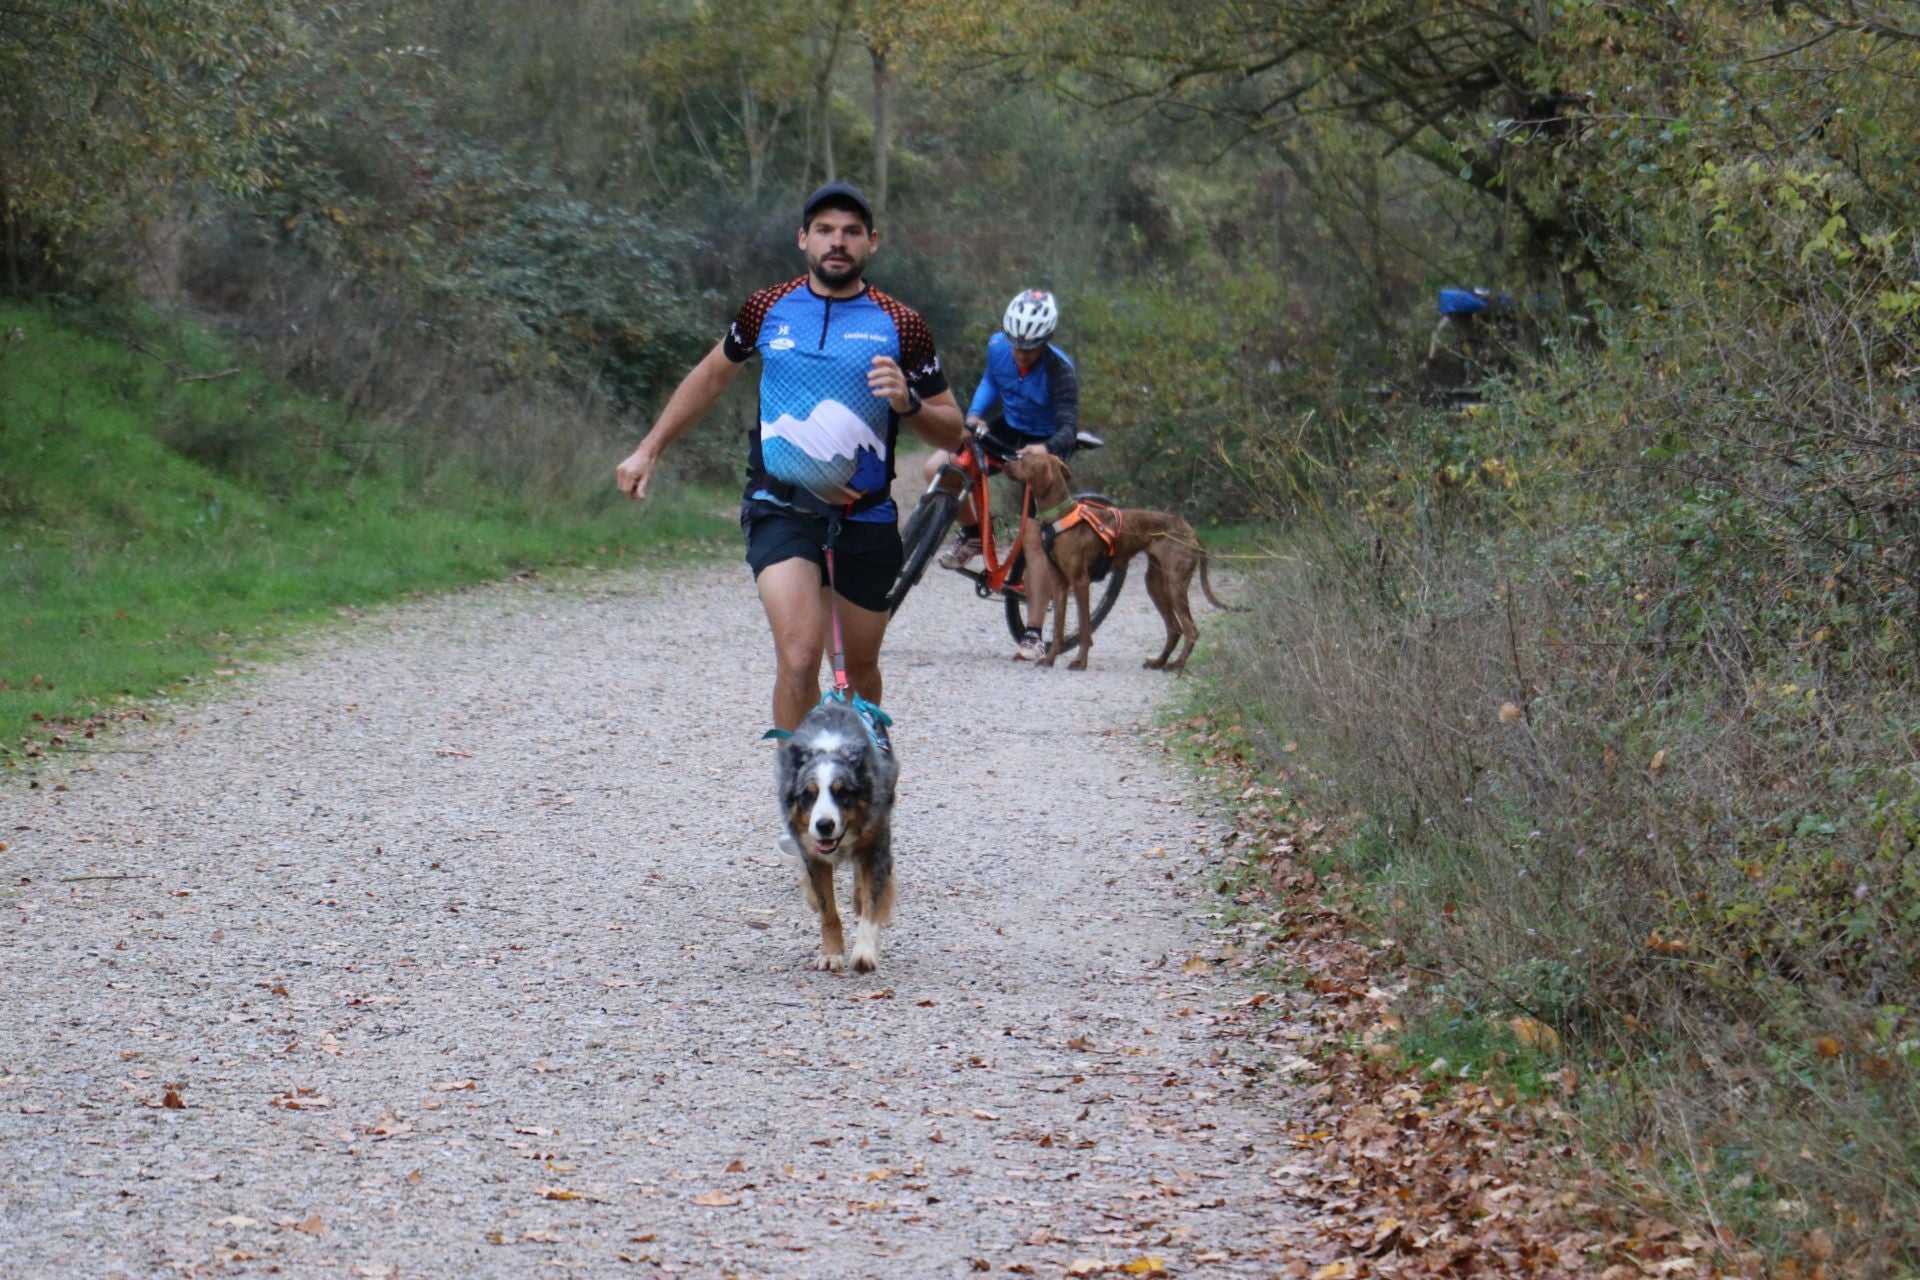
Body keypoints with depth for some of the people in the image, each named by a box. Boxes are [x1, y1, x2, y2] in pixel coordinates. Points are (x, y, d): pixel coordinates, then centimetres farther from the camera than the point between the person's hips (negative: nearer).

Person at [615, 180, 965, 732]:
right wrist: (648, 450, 20)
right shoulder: (768, 309, 4)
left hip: (866, 516, 1)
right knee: (799, 658, -22)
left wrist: (908, 403, -16)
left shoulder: (901, 326, 0)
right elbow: (712, 375, 22)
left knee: (860, 668, 14)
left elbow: (953, 432, 5)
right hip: (781, 507, -1)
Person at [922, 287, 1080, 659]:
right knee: (937, 468, -16)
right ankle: (972, 532, 11)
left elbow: (1068, 427, -32)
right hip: (1006, 430, 5)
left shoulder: (1059, 370, -26)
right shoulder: (998, 346, -13)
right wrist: (975, 414, -8)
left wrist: (1046, 449, -54)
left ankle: (1034, 635, -12)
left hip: (1043, 444, -5)